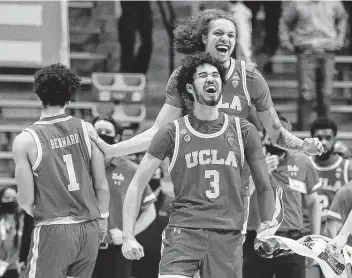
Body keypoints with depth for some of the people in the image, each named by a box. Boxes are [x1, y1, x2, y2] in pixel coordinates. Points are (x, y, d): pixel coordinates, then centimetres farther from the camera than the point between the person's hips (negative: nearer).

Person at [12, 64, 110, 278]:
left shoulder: (25, 140, -8)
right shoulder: (86, 130, 1)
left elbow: (26, 200, -6)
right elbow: (102, 186, 4)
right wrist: (102, 219, 19)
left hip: (53, 230, -4)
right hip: (90, 229, 4)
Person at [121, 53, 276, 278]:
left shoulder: (243, 131, 10)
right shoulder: (174, 133, 5)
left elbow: (264, 187, 17)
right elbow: (137, 186, 7)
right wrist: (128, 236, -1)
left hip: (228, 236, 2)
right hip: (183, 232, -2)